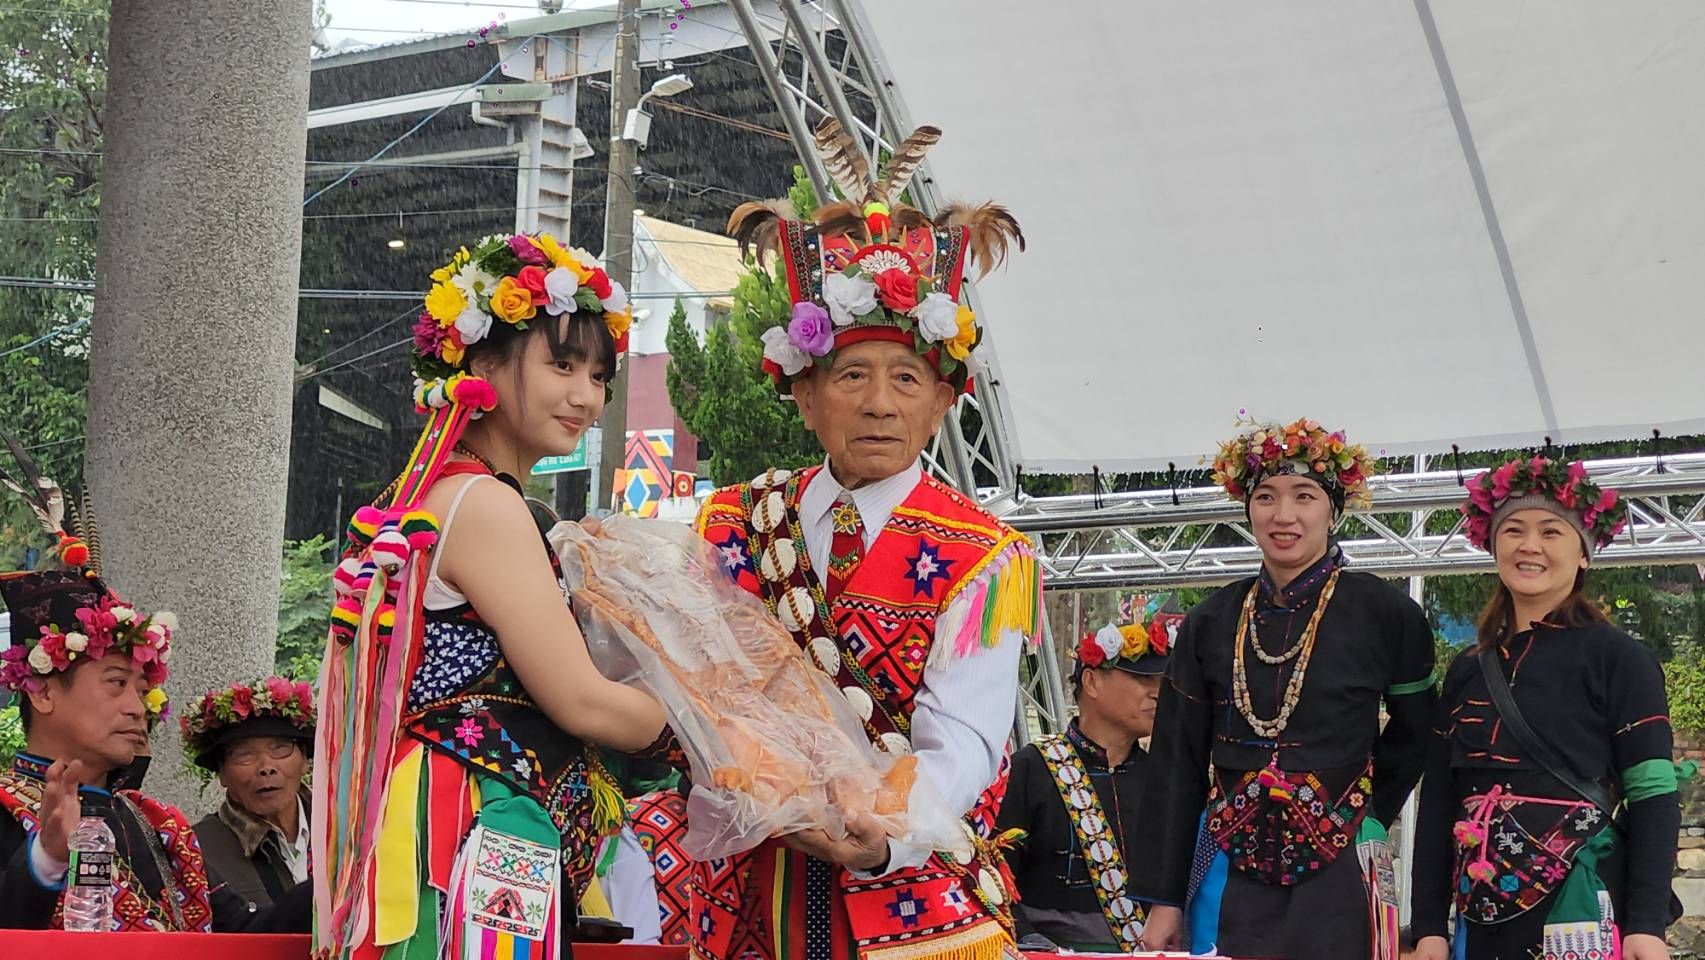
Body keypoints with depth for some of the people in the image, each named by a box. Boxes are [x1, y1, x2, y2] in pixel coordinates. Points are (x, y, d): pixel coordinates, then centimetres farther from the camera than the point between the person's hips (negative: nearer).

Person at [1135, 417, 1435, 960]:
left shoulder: (1385, 614, 0)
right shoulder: (1211, 624, 7)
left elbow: (1413, 737, 12)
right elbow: (1176, 767, 7)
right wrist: (1163, 899, 4)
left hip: (1338, 875, -2)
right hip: (1233, 877, 2)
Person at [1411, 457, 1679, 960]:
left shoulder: (1616, 658, -1)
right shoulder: (1467, 670, 13)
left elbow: (1654, 797, -7)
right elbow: (1438, 802, 12)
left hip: (1585, 909, -4)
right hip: (1484, 916, 5)